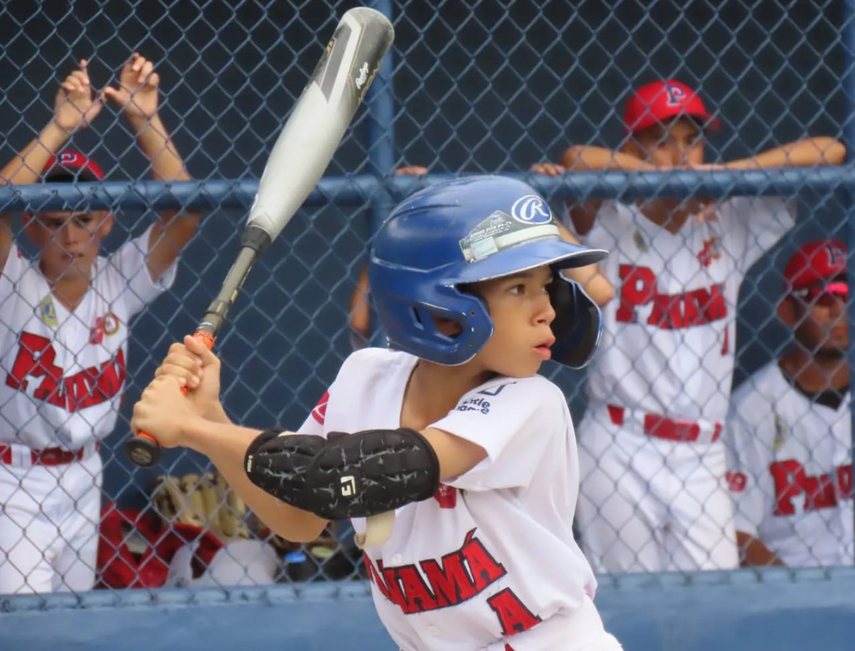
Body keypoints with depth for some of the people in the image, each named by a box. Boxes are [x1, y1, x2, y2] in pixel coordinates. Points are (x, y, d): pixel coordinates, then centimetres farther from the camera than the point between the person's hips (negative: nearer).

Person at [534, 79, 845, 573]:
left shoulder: (727, 228, 8)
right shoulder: (609, 227, 0)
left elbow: (831, 152, 3)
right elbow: (578, 160, -20)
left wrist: (722, 173, -7)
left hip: (701, 459, 3)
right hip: (619, 453, -3)